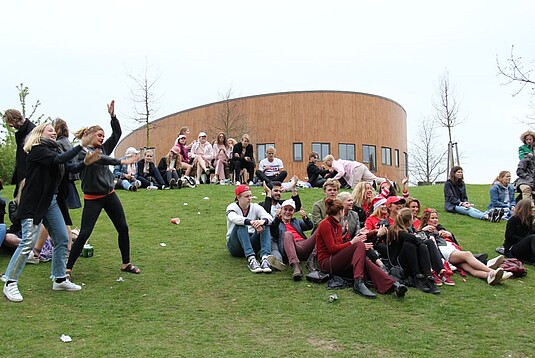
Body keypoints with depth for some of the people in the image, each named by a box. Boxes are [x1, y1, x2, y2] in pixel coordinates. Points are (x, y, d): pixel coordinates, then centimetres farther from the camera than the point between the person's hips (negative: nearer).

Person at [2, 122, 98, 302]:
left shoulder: (53, 150, 17)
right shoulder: (37, 149, -9)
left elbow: (68, 171, 14)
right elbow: (60, 159, -25)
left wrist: (85, 162, 2)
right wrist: (82, 145, -23)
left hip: (52, 201, 9)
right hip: (34, 203, -9)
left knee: (62, 239, 7)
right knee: (28, 242, -12)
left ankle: (59, 279, 19)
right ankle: (10, 284, -1)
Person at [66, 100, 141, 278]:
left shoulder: (103, 148, 9)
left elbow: (117, 133, 6)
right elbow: (98, 159, -27)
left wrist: (113, 115, -4)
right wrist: (121, 161, -34)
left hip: (110, 195, 7)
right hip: (93, 199, -6)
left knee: (123, 228, 6)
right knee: (84, 234, -8)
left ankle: (126, 263, 19)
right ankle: (68, 268, 5)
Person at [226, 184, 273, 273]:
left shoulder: (255, 207, 4)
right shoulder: (232, 207, -4)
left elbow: (270, 218, -16)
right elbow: (234, 218, -30)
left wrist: (263, 221, -41)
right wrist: (251, 222, -46)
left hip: (252, 243, 3)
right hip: (235, 246, -2)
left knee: (265, 225, -21)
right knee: (240, 225, -30)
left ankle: (264, 258, -42)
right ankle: (251, 259, -48)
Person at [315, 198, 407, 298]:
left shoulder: (337, 226, 21)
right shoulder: (325, 224, -6)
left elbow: (340, 247, 12)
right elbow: (332, 248, -13)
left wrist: (361, 247, 1)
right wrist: (352, 242, -6)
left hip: (337, 262, 7)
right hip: (326, 262, -7)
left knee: (365, 262, -21)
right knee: (359, 245, -24)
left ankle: (393, 285, -42)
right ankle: (358, 283, -40)